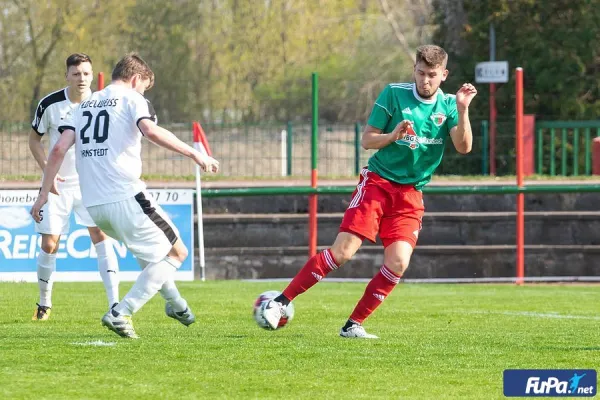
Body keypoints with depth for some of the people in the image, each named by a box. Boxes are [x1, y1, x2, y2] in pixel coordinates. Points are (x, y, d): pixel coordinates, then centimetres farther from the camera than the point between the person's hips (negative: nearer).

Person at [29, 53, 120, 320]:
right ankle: (44, 304, 22)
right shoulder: (50, 104, -10)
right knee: (49, 245, 1)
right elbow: (34, 138, 3)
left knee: (101, 235, -16)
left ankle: (114, 304, -18)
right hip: (58, 183, 0)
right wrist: (47, 169, -11)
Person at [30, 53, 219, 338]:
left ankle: (175, 303, 37)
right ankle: (121, 313, -8)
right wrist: (193, 154, -20)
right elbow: (151, 131, -20)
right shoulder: (133, 100, 1)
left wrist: (45, 192, 13)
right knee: (176, 252, 5)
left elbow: (59, 149, 9)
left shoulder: (85, 105, 19)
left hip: (93, 205, 7)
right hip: (126, 197, -7)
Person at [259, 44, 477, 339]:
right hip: (377, 182, -2)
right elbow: (367, 140, -1)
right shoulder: (394, 94, -4)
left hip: (411, 194, 3)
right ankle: (280, 301, -5)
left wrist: (463, 110, -26)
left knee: (398, 263, -15)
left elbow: (463, 147, -12)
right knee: (342, 251, -15)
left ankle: (353, 326, -1)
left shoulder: (448, 105, 1)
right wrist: (393, 136, -21)